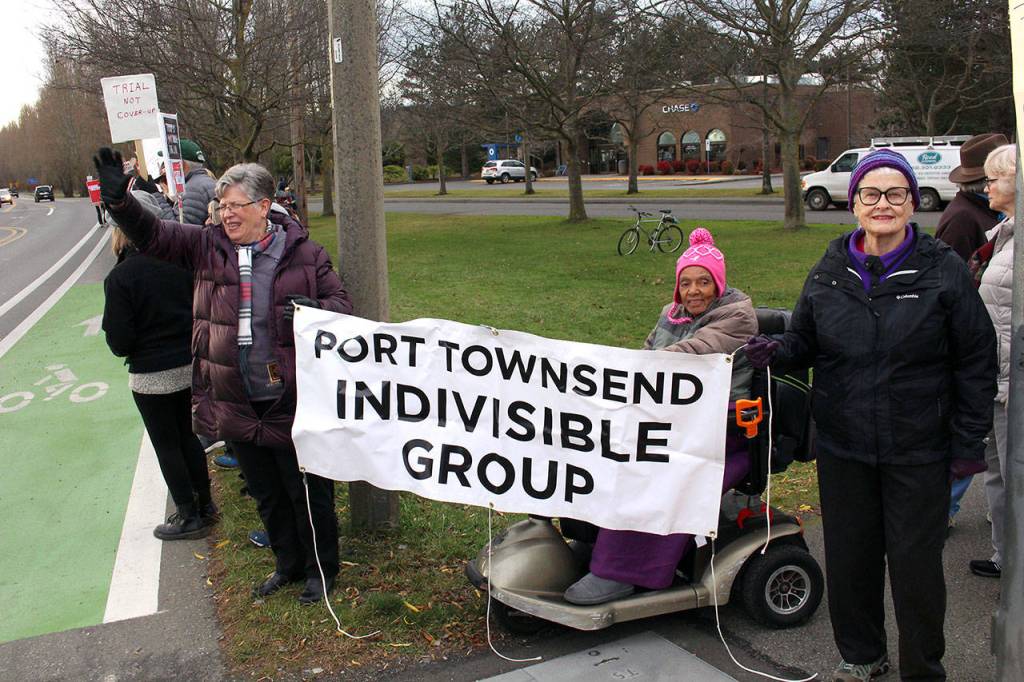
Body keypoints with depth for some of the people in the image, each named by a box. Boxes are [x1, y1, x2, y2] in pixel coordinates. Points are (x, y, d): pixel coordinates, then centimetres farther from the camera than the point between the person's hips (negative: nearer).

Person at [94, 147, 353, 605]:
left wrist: (314, 309, -24)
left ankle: (322, 569, 32)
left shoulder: (303, 253, -6)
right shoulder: (208, 246, 2)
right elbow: (152, 236, 0)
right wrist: (118, 199, -18)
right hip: (236, 407, 4)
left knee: (309, 494, 9)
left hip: (292, 404, -4)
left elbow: (340, 302, -2)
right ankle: (288, 564, 43)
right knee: (266, 496, 22)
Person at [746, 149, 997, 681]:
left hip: (919, 452, -3)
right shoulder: (829, 272, 3)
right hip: (843, 447, 3)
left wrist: (968, 443, -5)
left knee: (915, 562, 7)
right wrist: (777, 351, -12)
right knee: (848, 556, 14)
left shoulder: (943, 270, -6)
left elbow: (976, 362, -3)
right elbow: (804, 342, 12)